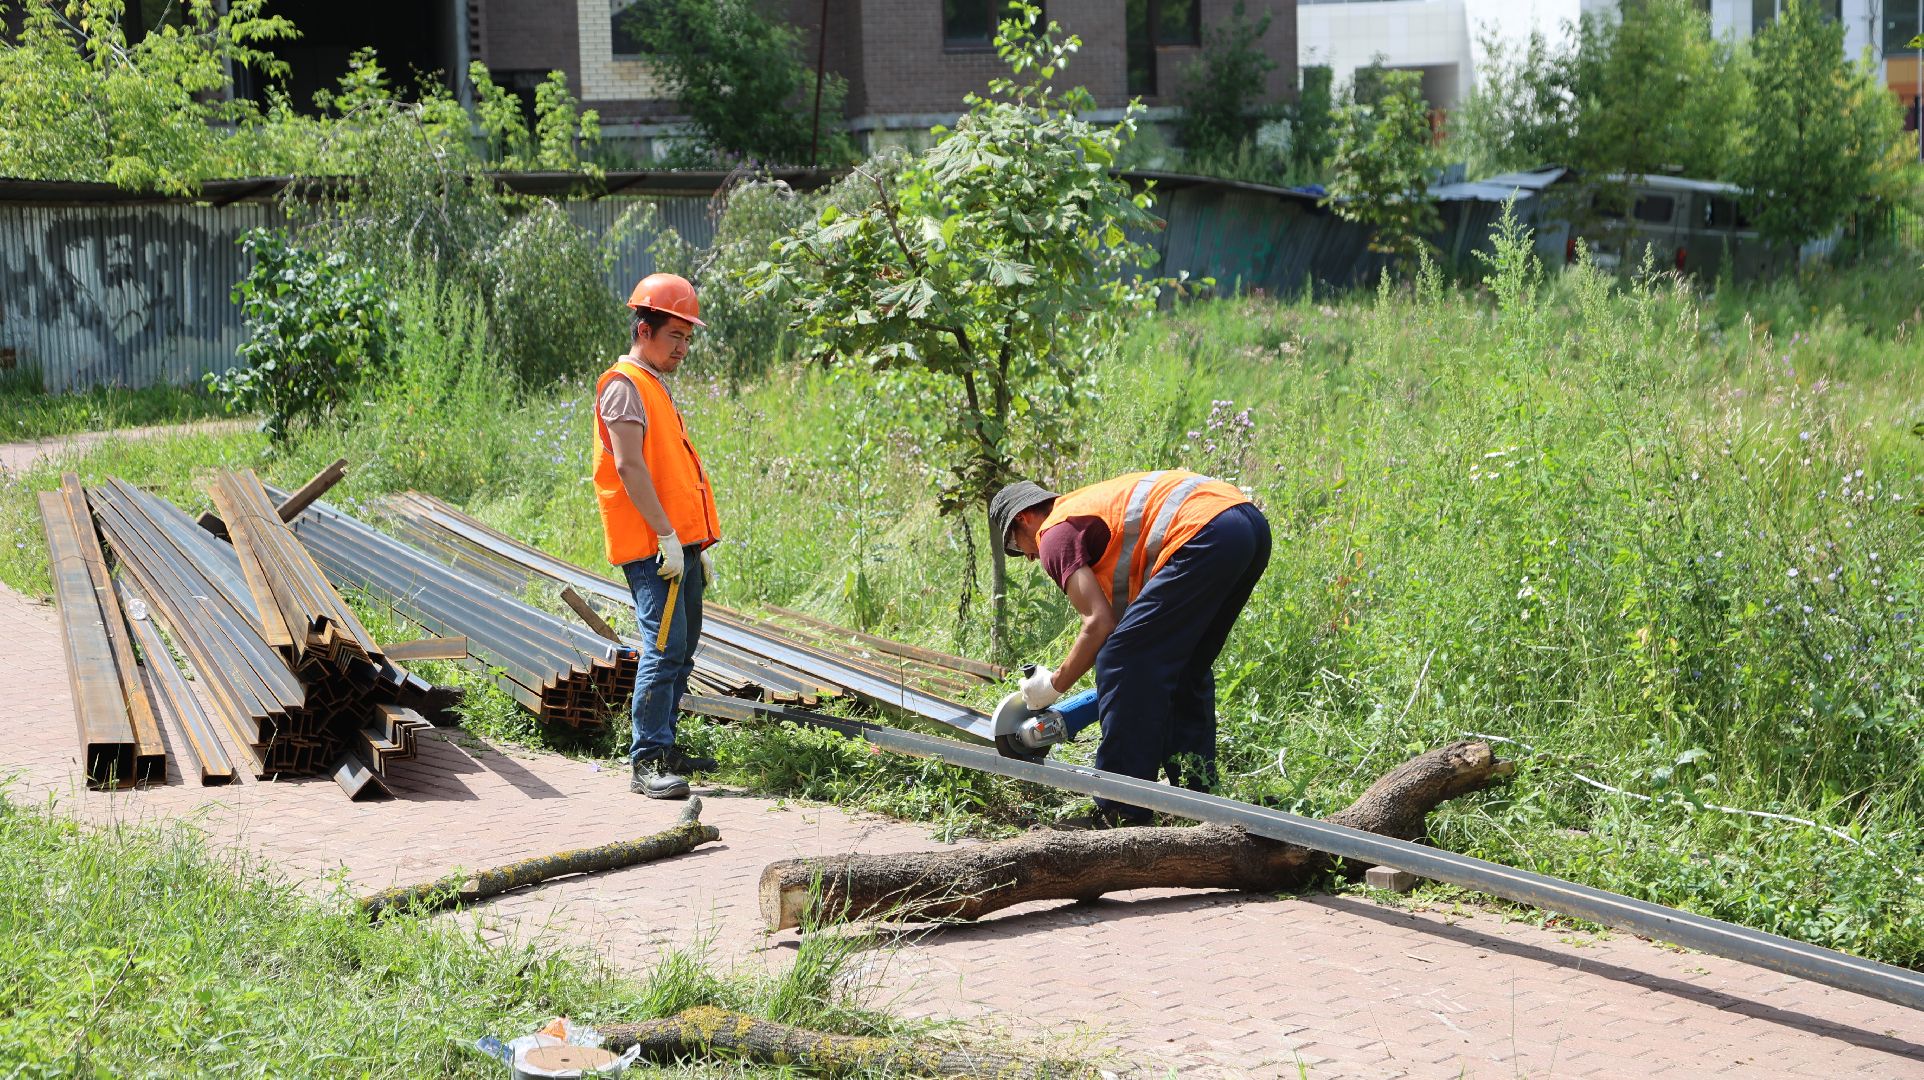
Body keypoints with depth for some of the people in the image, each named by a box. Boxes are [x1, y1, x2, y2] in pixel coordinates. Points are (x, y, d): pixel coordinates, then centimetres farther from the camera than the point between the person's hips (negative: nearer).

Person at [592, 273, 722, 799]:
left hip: (679, 546, 10)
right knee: (665, 647, -15)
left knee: (681, 649, 13)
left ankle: (664, 749, 20)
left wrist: (700, 545, 21)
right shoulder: (625, 385, -9)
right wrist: (667, 535, -22)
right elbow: (629, 466, -19)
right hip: (652, 547, -10)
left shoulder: (656, 387, 22)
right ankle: (647, 762, -16)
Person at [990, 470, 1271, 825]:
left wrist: (1054, 685, 11)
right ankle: (1198, 794, 24)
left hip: (1206, 533, -10)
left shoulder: (1055, 534, 7)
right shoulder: (1094, 503, 34)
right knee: (1188, 668, 22)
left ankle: (1121, 811, -2)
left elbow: (1100, 623, -2)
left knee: (1123, 661, -3)